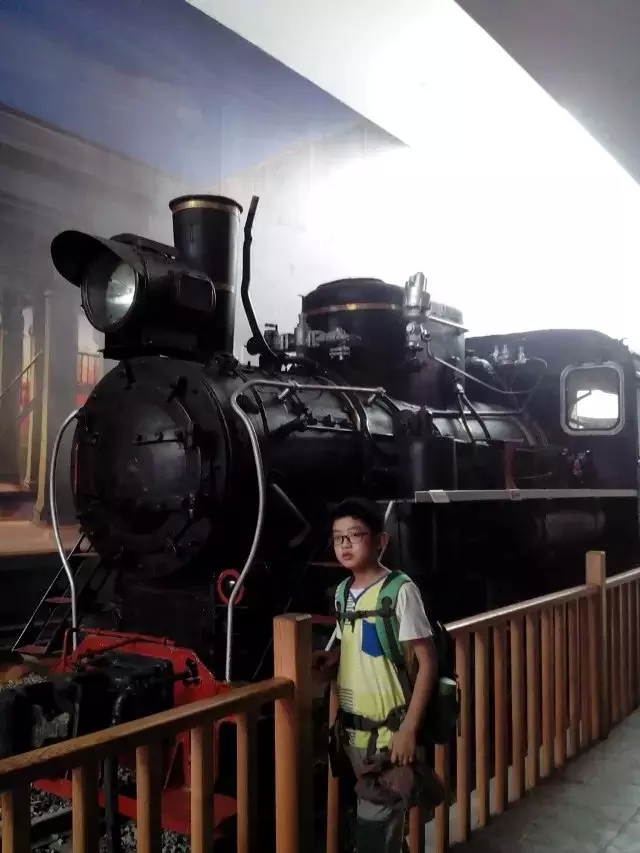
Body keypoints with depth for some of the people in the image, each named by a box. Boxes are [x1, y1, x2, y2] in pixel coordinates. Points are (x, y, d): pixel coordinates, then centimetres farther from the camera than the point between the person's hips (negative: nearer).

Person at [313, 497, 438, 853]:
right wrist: (331, 660, -1)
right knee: (372, 815, 18)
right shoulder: (343, 592, 6)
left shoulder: (400, 591, -15)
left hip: (387, 731, -6)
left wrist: (409, 729, -16)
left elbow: (427, 662, -14)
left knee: (376, 823, 1)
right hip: (351, 728, 6)